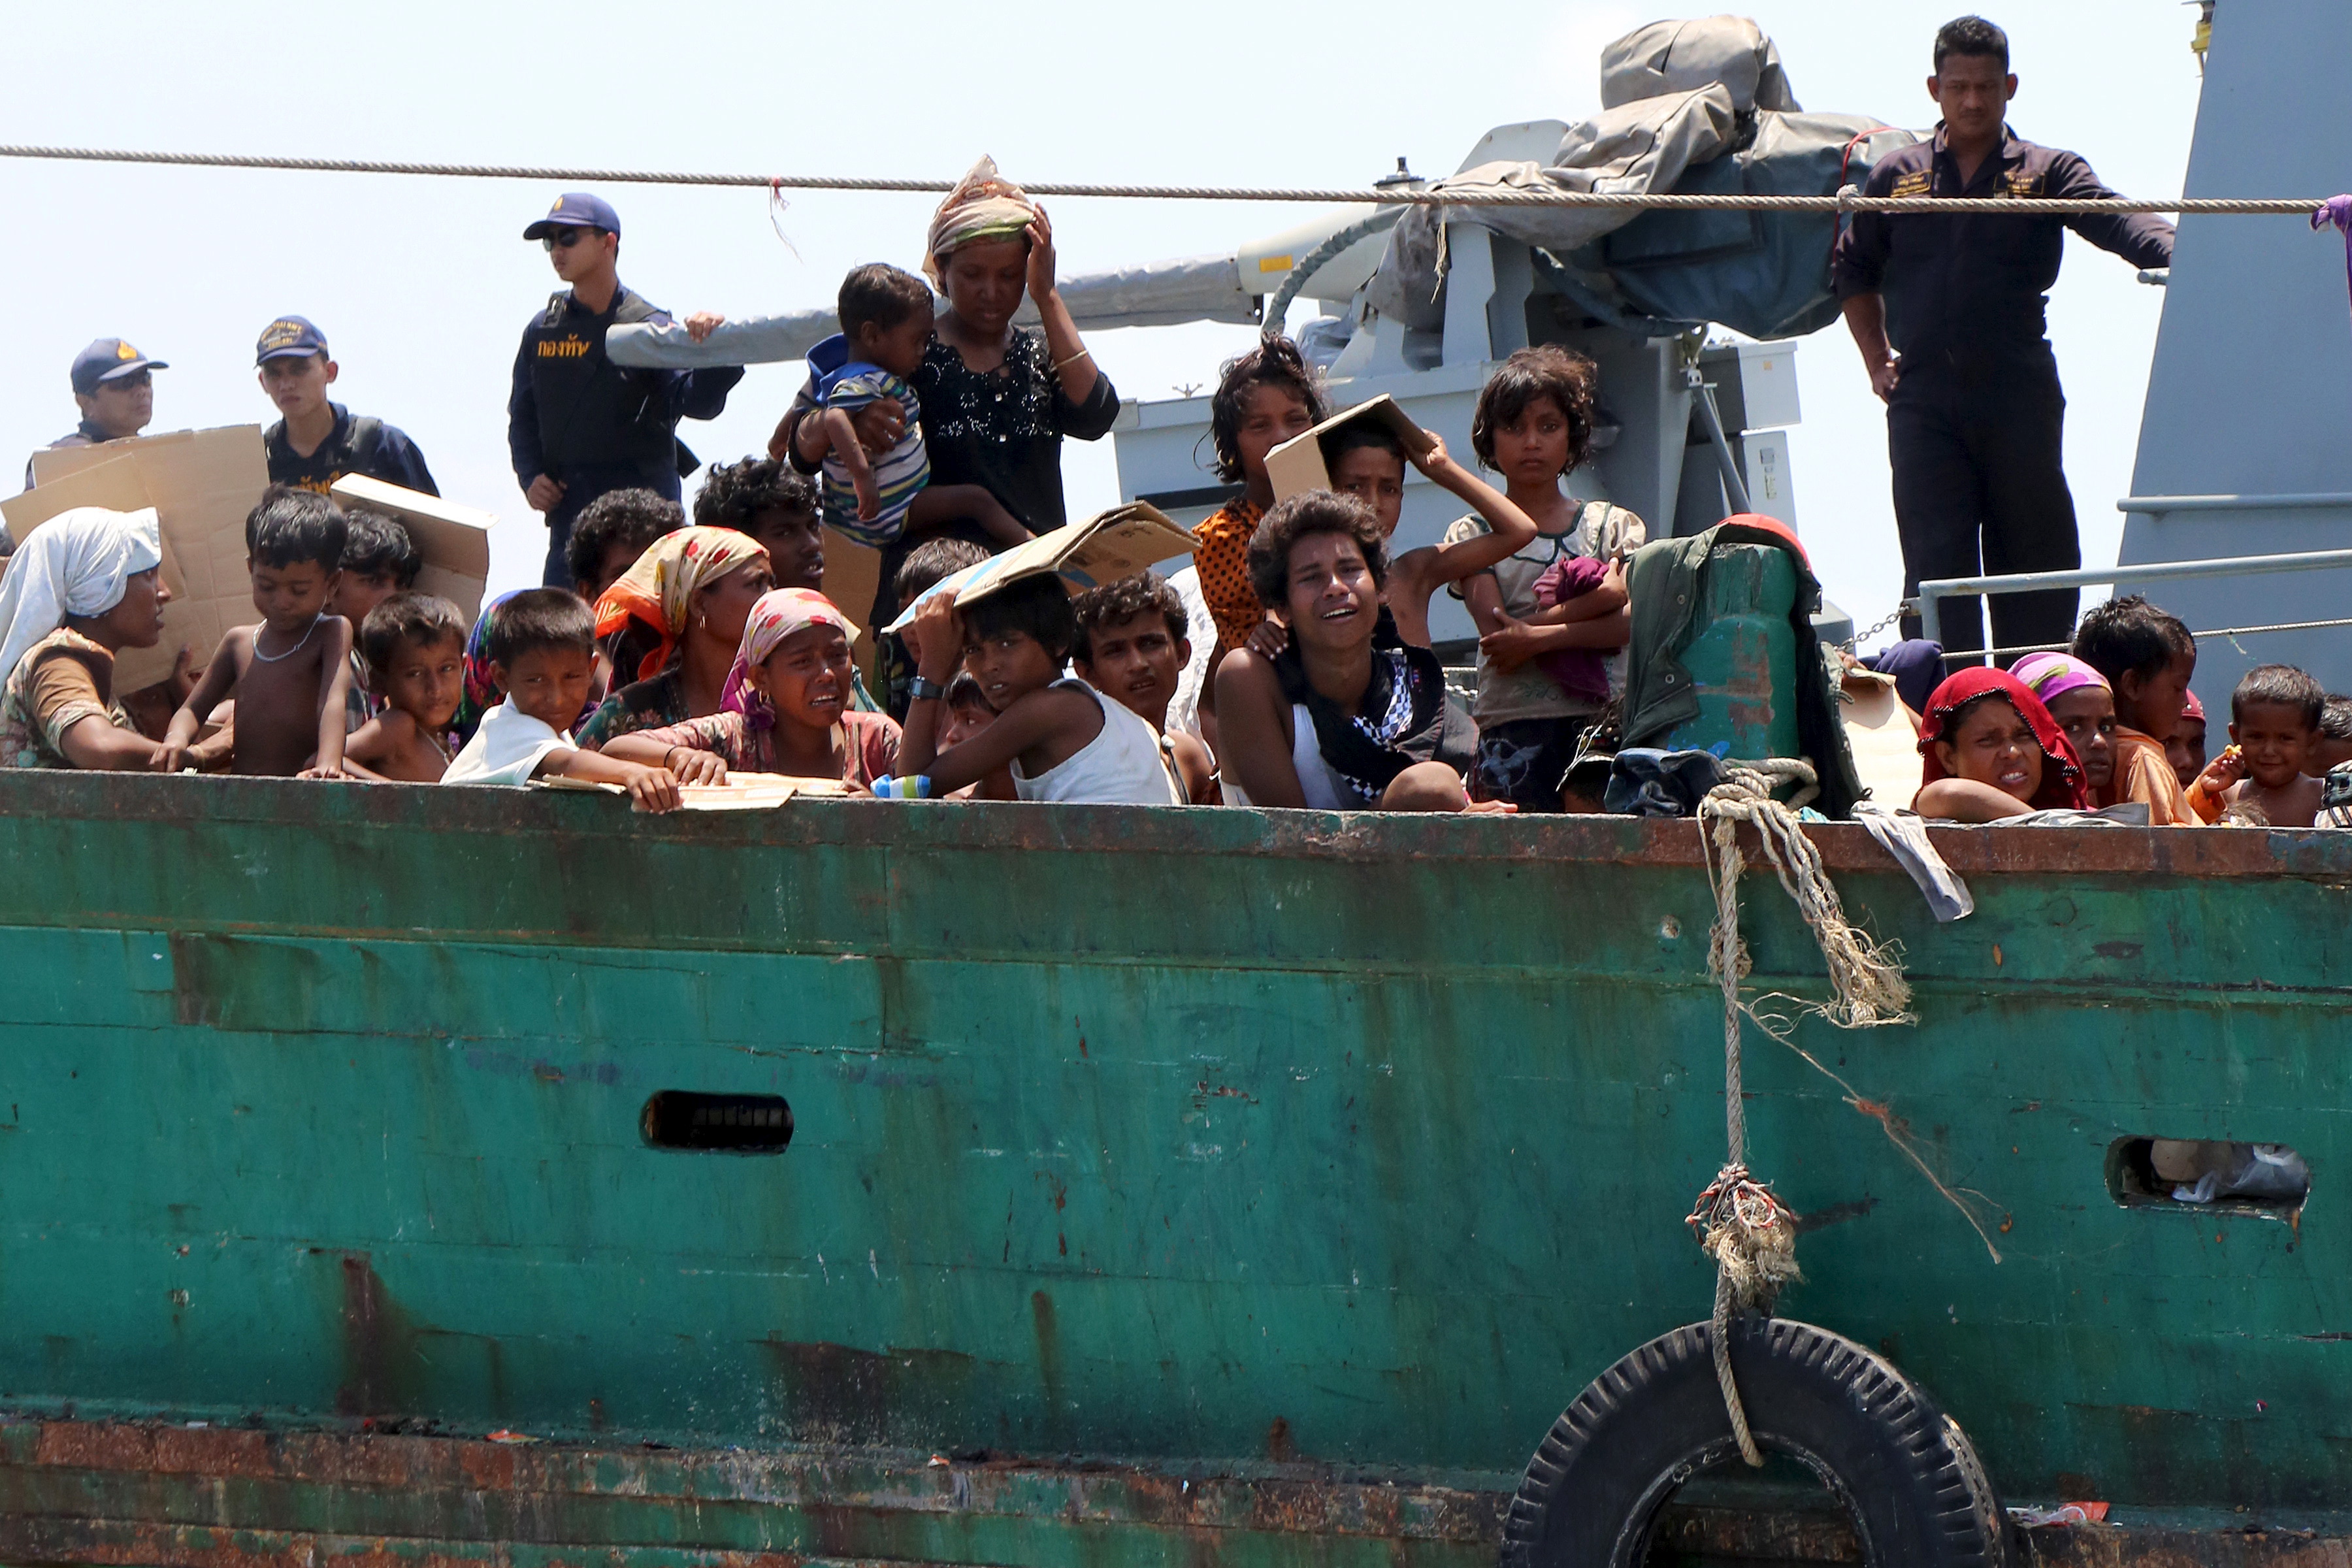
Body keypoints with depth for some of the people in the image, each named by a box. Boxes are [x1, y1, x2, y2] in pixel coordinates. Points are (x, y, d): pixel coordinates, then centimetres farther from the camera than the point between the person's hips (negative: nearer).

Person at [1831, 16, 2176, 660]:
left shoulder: (2046, 173, 7)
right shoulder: (1898, 177, 14)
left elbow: (2117, 222, -10)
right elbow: (1853, 271, 26)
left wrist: (2176, 251, -30)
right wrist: (1877, 361, 16)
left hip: (2019, 395, -1)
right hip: (1924, 402, 1)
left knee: (2035, 563, 3)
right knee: (1935, 562, -5)